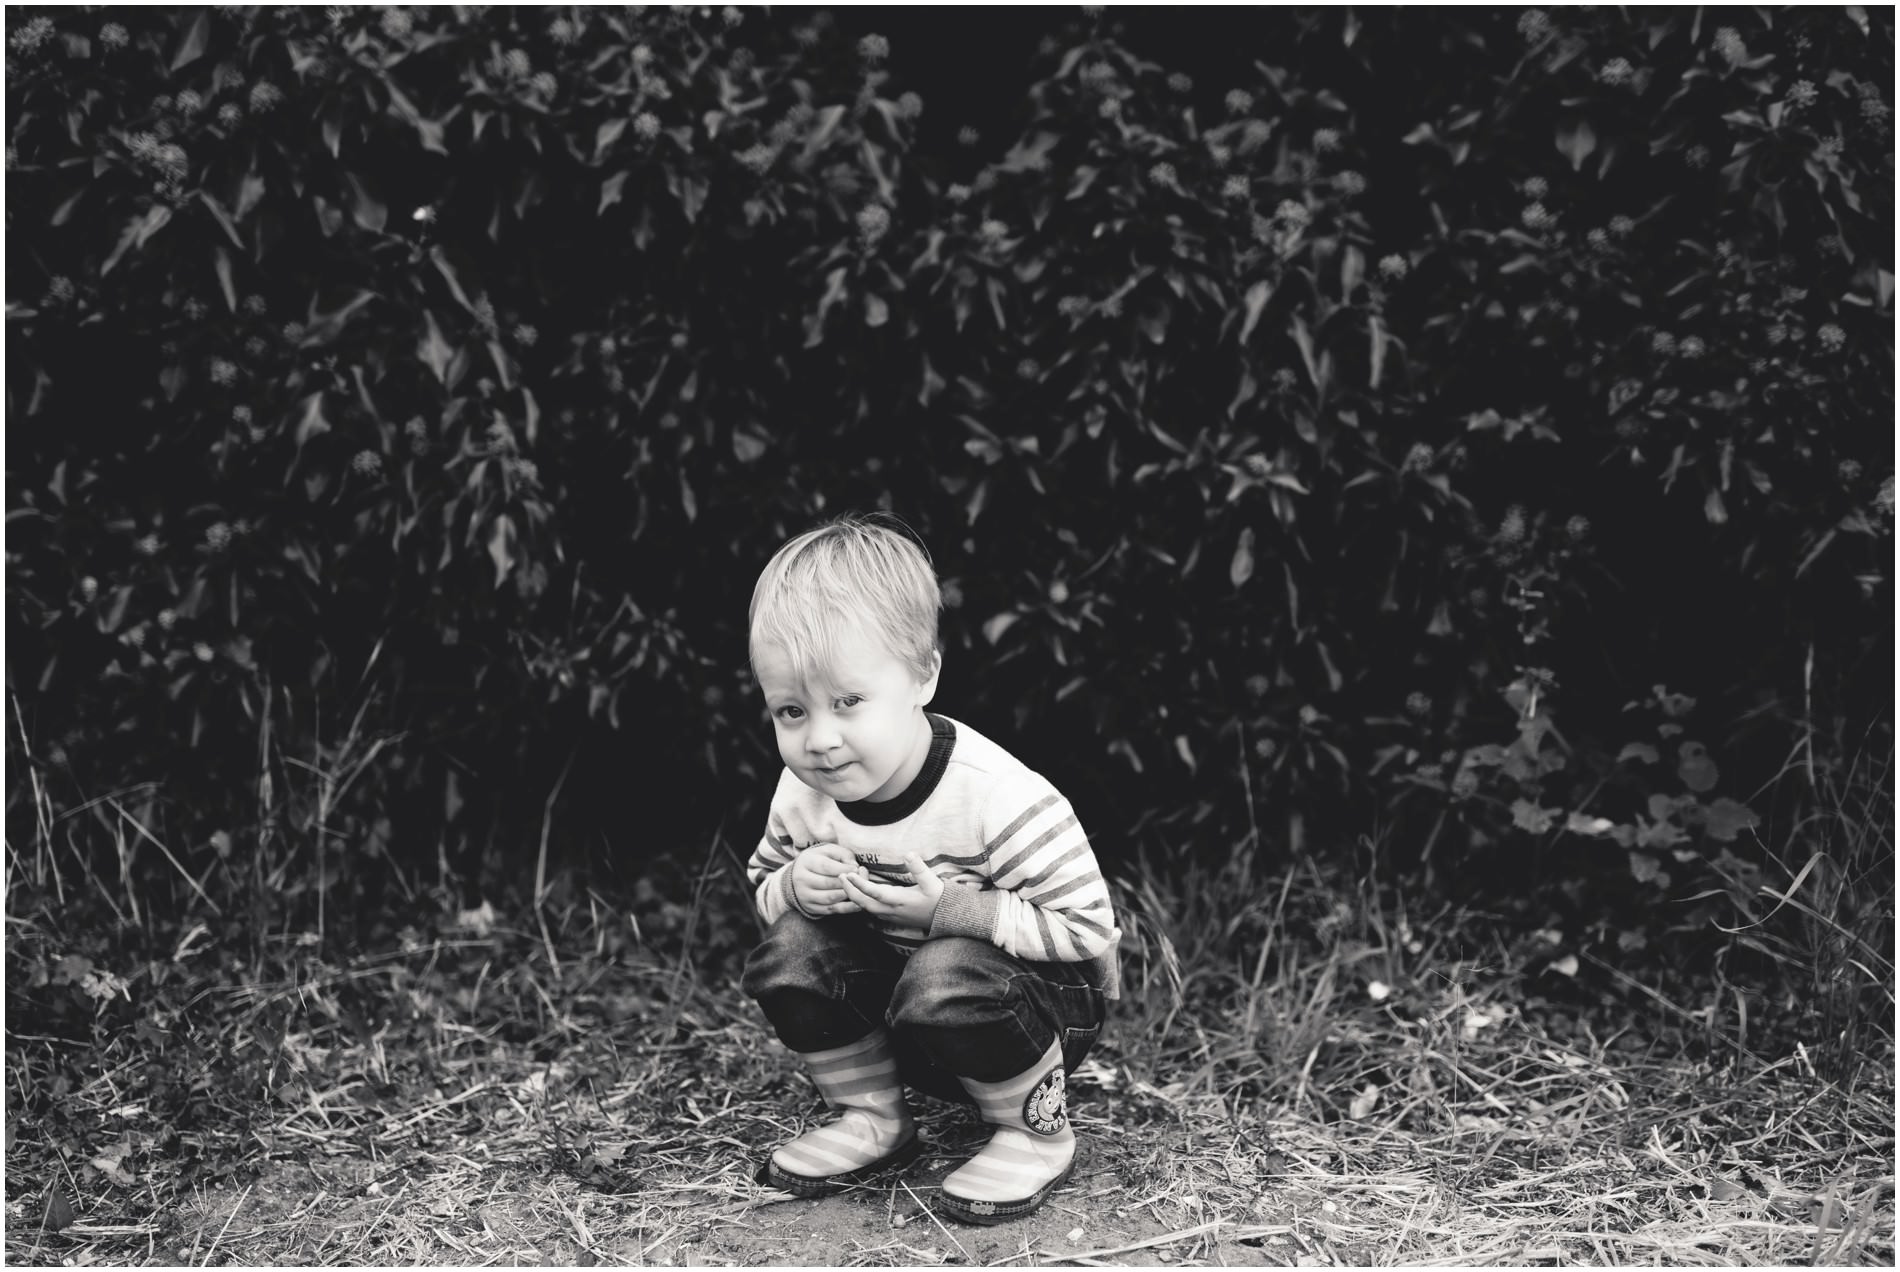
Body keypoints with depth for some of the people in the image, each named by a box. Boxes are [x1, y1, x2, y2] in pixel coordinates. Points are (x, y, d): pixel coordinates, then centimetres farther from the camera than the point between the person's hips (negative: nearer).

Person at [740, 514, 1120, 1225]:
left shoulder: (997, 795, -30)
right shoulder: (802, 794, -12)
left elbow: (1088, 926, -27)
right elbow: (763, 884, 7)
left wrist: (948, 909, -34)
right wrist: (795, 887, -18)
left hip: (1056, 998, -6)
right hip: (891, 978, 6)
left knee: (945, 982, -37)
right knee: (792, 950, -18)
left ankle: (1037, 1135, -9)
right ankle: (870, 1121, 2)